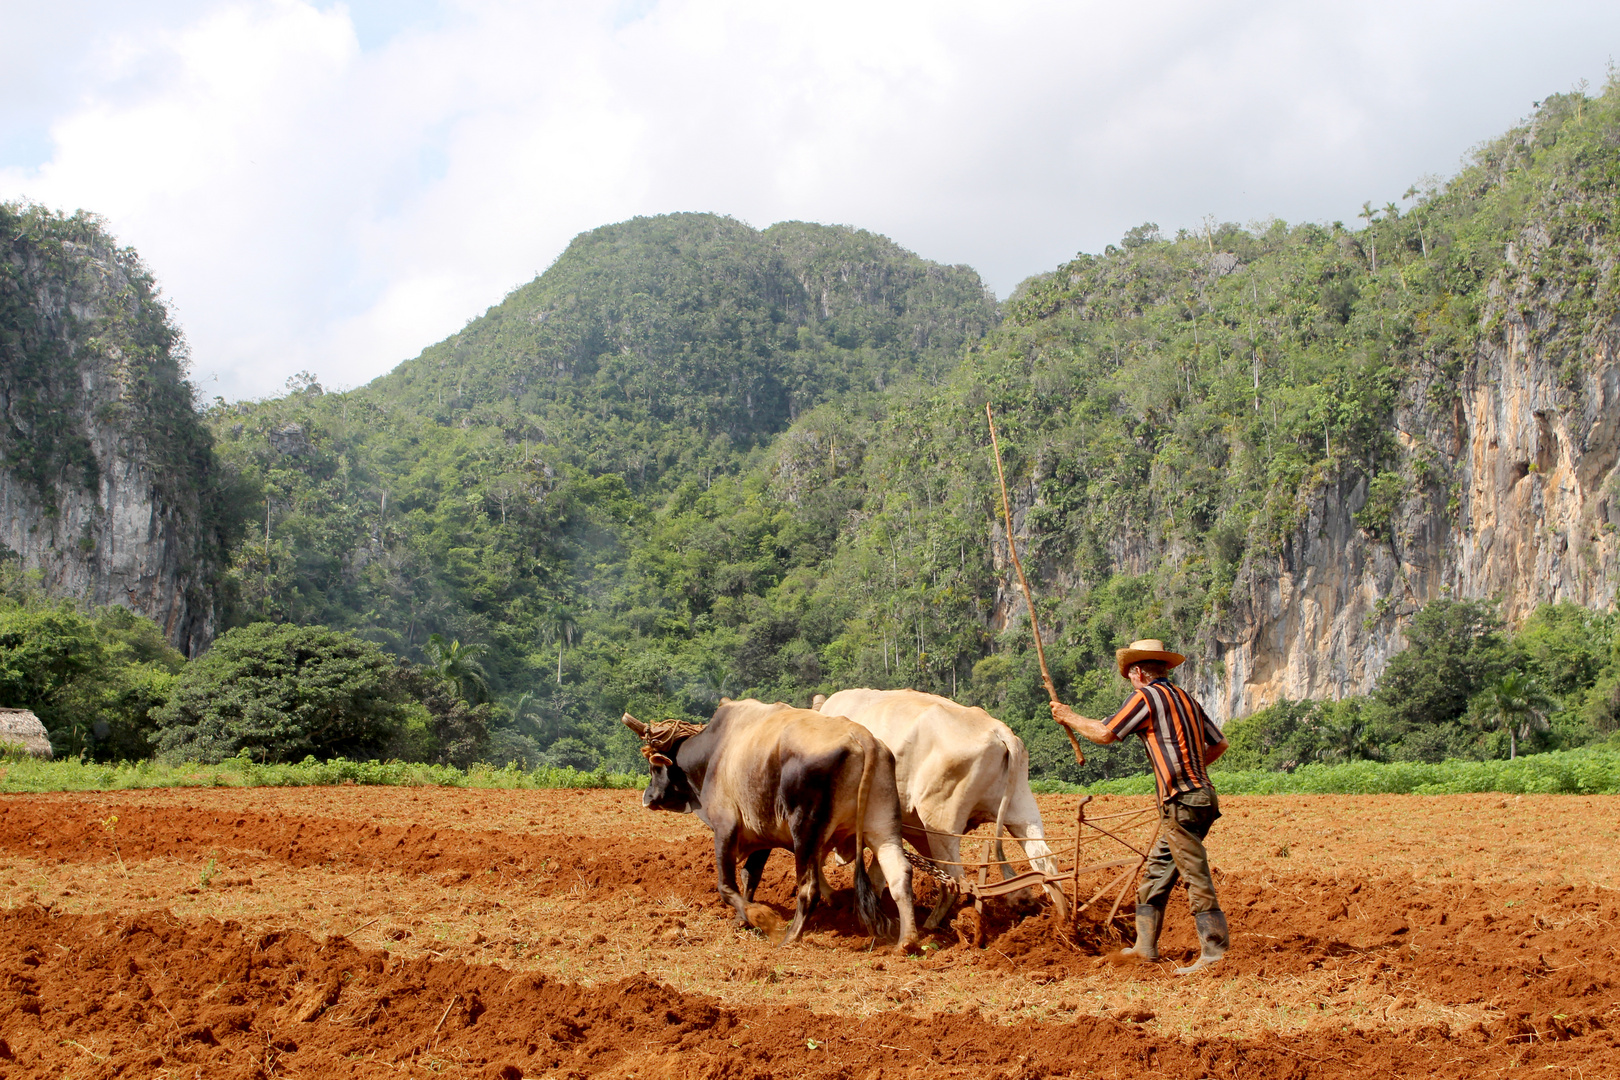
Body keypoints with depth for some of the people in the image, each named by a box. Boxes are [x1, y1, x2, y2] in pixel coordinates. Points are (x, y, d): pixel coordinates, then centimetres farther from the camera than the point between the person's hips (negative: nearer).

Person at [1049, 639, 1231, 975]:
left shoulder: (1147, 696, -6)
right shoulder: (1185, 698, 18)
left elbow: (1104, 734, -4)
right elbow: (1219, 744, 21)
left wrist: (1069, 717, 10)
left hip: (1180, 801, -9)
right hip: (1201, 794, 9)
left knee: (1196, 877, -9)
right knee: (1156, 871, 15)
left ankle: (1214, 952, -10)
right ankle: (1145, 946, 19)